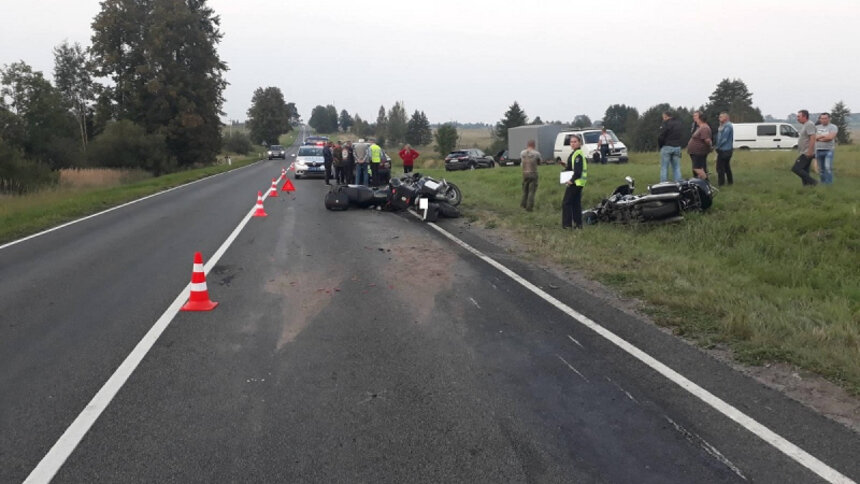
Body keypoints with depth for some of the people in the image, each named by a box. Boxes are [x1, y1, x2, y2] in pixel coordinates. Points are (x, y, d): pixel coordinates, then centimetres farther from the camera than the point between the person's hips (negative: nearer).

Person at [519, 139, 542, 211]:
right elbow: (539, 162, 4)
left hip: (525, 173, 3)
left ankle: (523, 204, 27)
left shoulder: (522, 153, 1)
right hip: (533, 173, -3)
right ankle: (529, 207, -2)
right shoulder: (536, 153, -8)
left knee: (525, 190, 19)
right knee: (532, 191, 1)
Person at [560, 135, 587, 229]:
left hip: (576, 182, -10)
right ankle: (578, 223, 16)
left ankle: (567, 224, -5)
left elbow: (578, 170, -22)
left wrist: (572, 180, -20)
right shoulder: (574, 153, 16)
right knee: (576, 203, 13)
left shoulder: (577, 154, -15)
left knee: (566, 203, -6)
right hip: (577, 182, 10)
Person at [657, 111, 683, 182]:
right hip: (677, 147, 6)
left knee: (664, 168, -1)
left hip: (667, 147, -6)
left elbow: (661, 137, -14)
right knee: (677, 168, 9)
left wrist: (660, 146, 2)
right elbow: (681, 136, 12)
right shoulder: (679, 123, 13)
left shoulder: (666, 123, -10)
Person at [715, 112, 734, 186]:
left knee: (720, 166, -5)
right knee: (727, 166, 18)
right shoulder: (727, 125, 15)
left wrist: (718, 146, -13)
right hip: (728, 149, 11)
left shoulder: (727, 126, -18)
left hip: (724, 150, -11)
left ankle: (720, 182, -2)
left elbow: (724, 138, -21)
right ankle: (730, 181, 26)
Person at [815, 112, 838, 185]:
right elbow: (815, 138, 0)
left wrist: (819, 137, -8)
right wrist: (825, 136, -10)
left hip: (829, 150, -4)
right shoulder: (817, 128, 13)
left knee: (828, 167, -15)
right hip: (818, 150, 5)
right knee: (821, 169, 7)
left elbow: (830, 137, -15)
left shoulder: (833, 127, -1)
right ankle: (822, 183, 14)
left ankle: (828, 183, -14)